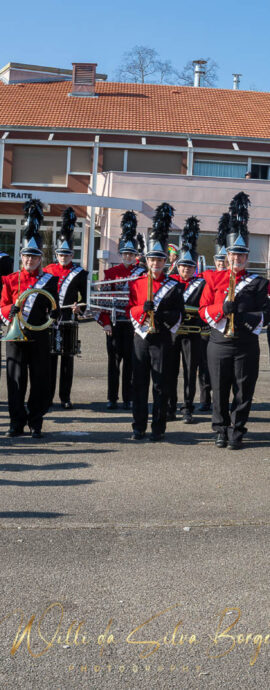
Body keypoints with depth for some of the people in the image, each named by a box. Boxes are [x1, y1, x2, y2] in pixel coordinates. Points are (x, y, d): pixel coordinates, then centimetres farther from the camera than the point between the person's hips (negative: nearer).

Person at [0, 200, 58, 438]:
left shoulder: (50, 280, 5)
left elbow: (54, 310, 8)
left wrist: (51, 314, -14)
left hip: (39, 337, 0)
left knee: (40, 380, 2)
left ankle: (36, 423, 11)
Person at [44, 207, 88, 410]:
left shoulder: (80, 273, 3)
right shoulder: (48, 270, 9)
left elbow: (86, 296, 4)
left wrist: (80, 309, -14)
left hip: (68, 322, -2)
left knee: (67, 359, 3)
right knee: (50, 358, 4)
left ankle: (65, 397, 9)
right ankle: (48, 397, 11)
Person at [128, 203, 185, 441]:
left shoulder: (173, 286, 1)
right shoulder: (136, 284, 7)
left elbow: (179, 314, -2)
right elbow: (130, 310, 4)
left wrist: (162, 315, -19)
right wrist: (142, 309, -16)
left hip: (162, 339, -2)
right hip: (141, 338, 2)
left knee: (161, 384, 1)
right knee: (140, 383, 4)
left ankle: (158, 427, 7)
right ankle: (139, 426, 11)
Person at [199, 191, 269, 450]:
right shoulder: (214, 280, 7)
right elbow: (203, 310, 3)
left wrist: (246, 318, -20)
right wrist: (222, 308, -17)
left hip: (246, 344, 0)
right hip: (220, 343, 1)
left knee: (243, 391, 2)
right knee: (220, 390, 5)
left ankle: (236, 431, 13)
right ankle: (221, 430, 18)